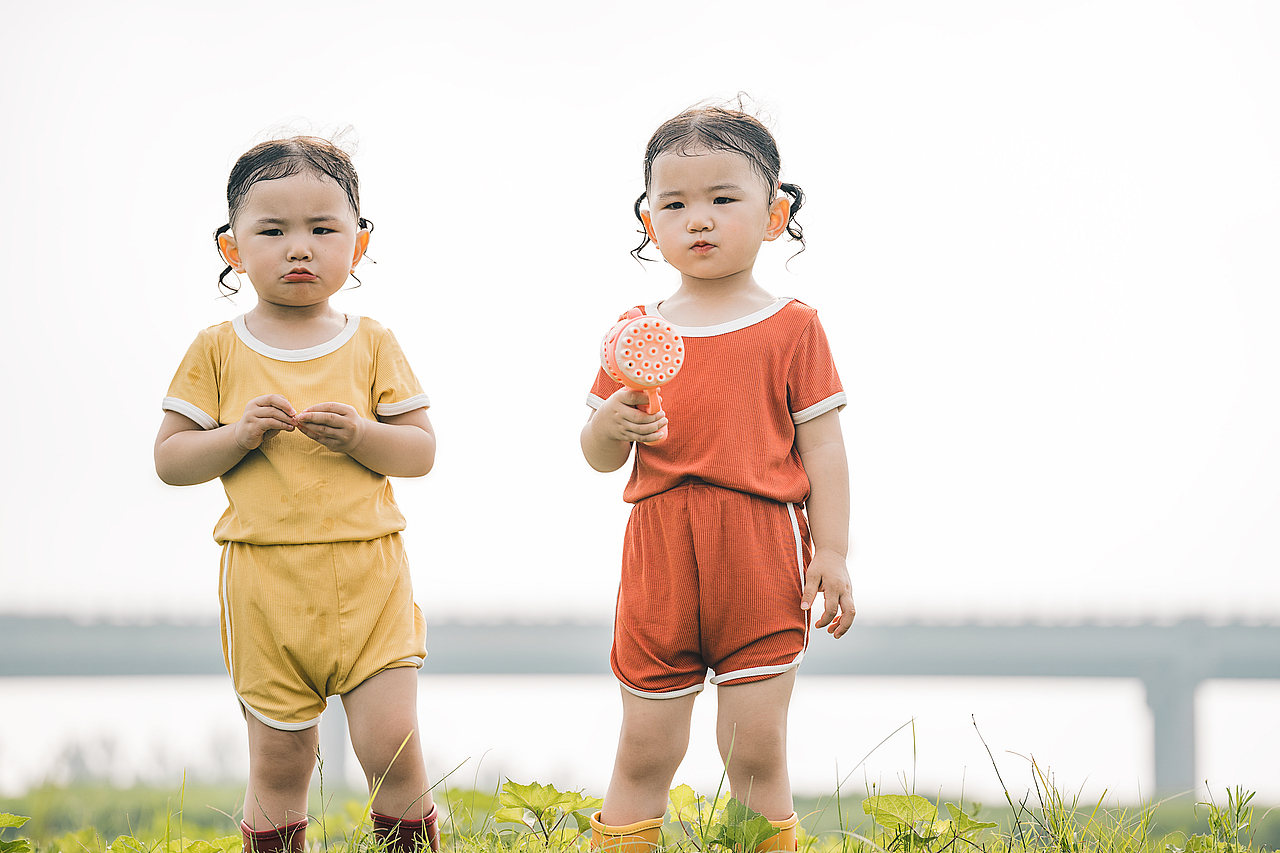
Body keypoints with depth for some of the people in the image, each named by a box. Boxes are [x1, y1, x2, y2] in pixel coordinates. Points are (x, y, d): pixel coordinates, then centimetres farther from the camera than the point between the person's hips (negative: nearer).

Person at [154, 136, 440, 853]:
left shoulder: (372, 345, 5)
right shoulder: (219, 351, 3)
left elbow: (422, 451, 4)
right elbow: (170, 460, 3)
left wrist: (360, 435, -15)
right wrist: (239, 435, -14)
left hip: (368, 578, 0)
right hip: (266, 584, 0)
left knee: (392, 747, -7)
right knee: (279, 762, 5)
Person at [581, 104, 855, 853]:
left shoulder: (792, 328, 1)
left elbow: (821, 447, 1)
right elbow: (598, 455, 11)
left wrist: (832, 553, -5)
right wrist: (613, 425, -12)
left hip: (761, 560, -2)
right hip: (660, 560, 3)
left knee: (756, 754, 1)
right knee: (643, 754, 7)